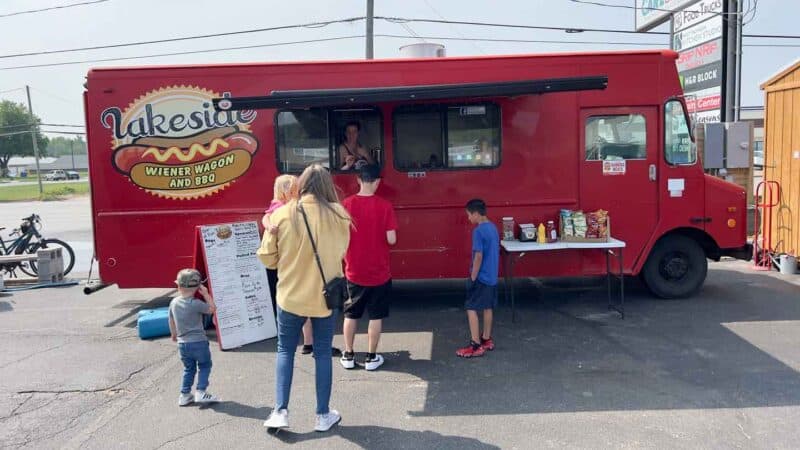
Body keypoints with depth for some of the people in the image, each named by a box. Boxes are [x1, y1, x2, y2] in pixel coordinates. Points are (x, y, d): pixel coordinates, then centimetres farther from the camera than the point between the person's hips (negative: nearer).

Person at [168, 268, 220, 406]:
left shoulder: (174, 303, 0)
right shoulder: (195, 304, -18)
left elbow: (171, 320, 13)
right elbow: (212, 309, -10)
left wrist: (174, 334, 29)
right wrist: (206, 294, -5)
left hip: (182, 343, 5)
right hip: (198, 342, -5)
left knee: (188, 368, 20)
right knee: (204, 366, 11)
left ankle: (185, 394, 21)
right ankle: (201, 392, 3)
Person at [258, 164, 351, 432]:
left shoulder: (281, 215, -10)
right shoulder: (338, 215, -9)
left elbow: (267, 258, -3)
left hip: (291, 296, 0)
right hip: (325, 296, 1)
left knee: (285, 351, 18)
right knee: (323, 353, 14)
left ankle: (280, 412, 15)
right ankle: (323, 415, 22)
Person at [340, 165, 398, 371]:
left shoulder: (346, 204, -7)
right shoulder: (384, 206, -12)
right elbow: (391, 239, -15)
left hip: (354, 271, 2)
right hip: (379, 272, -2)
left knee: (351, 314, 16)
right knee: (376, 316, 11)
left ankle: (348, 355, 24)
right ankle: (371, 357, 17)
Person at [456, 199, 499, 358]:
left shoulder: (478, 231, -19)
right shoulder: (493, 228, 8)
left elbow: (478, 256, -22)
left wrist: (473, 278, -16)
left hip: (480, 277, -9)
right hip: (492, 276, 9)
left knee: (471, 308, -2)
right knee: (488, 307, 16)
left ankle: (476, 345, -1)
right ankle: (486, 340, 25)